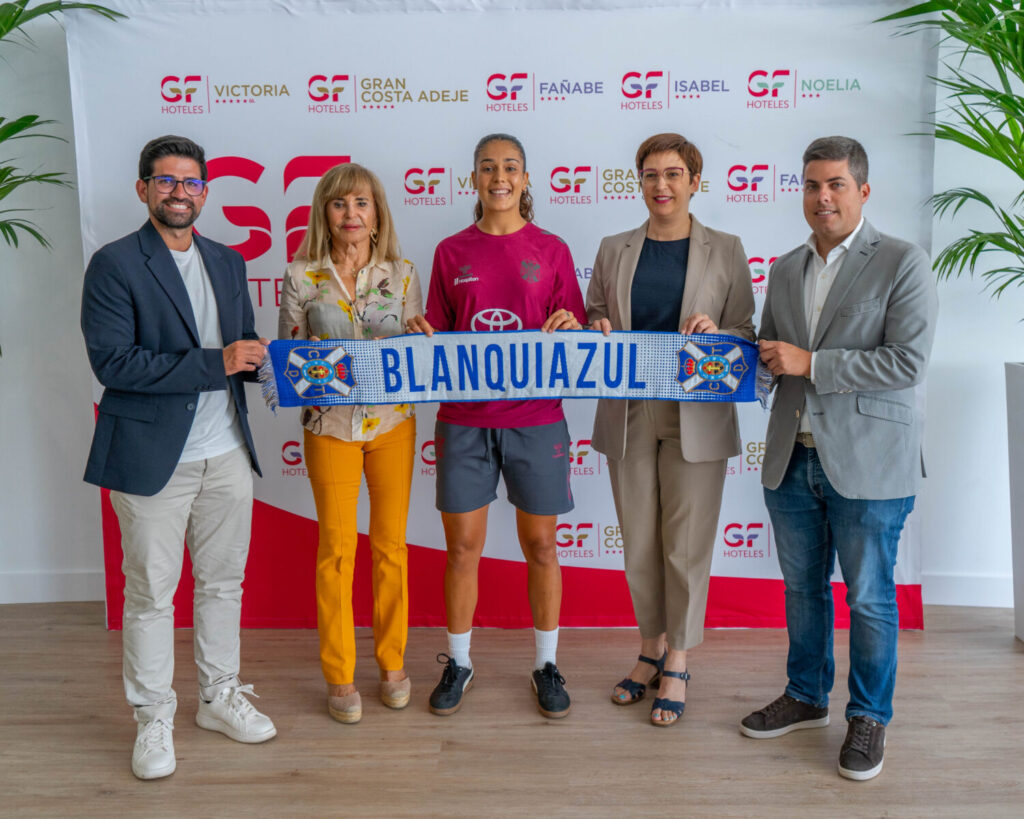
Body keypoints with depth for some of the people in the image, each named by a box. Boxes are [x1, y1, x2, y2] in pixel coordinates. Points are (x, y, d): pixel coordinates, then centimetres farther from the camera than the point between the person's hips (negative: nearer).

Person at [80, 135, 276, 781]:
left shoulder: (228, 263, 13)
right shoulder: (114, 265, -6)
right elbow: (113, 362, -16)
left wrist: (255, 357, -4)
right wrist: (214, 363, -20)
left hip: (226, 453, 5)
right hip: (154, 456, -5)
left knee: (223, 581, 15)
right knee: (151, 592, 6)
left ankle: (220, 697, 32)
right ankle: (153, 717, 23)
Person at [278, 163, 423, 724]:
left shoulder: (401, 272, 2)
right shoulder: (301, 276, -1)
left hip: (392, 421, 1)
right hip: (330, 424, -1)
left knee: (391, 544, 10)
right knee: (337, 548, 5)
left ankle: (392, 662, 27)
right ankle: (339, 675, 21)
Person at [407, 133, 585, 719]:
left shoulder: (551, 250, 4)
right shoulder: (451, 252, 7)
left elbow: (575, 336, 5)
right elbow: (439, 336, 10)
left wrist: (569, 330, -16)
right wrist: (425, 335, -11)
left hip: (535, 418, -1)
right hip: (463, 419, 1)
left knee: (541, 546, 8)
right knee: (463, 547, 8)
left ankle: (547, 665, 26)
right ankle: (459, 662, 27)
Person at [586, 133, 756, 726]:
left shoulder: (725, 250, 2)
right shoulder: (615, 250, 8)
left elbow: (748, 333, 3)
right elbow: (595, 315, 15)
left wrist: (715, 333, -18)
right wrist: (598, 331, -8)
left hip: (696, 416, -2)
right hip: (628, 416, 3)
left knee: (686, 545, 4)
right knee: (639, 543, 11)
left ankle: (678, 663, 22)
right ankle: (652, 648, 31)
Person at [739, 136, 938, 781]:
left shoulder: (903, 264, -6)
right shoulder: (785, 269, 12)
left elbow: (908, 362, -17)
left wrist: (809, 362, -17)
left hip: (866, 462, -5)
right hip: (792, 458, 5)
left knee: (869, 598, 7)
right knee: (802, 586, 17)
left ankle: (869, 716, 26)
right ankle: (807, 697, 36)